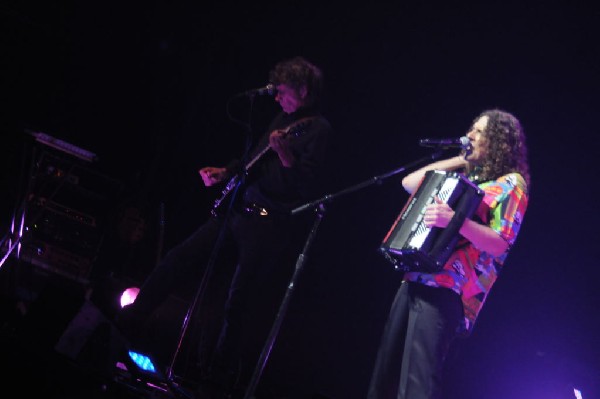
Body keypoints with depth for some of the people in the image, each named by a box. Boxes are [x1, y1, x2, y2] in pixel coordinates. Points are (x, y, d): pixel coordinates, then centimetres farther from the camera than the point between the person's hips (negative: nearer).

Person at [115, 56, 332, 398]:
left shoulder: (319, 129, -9)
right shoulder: (283, 120, 17)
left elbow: (307, 185, -19)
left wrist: (284, 153, -31)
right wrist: (224, 173, 16)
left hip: (271, 225, -8)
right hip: (238, 208, 8)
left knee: (238, 302, -6)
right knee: (179, 259, 5)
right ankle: (125, 323, 16)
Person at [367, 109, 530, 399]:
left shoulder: (510, 184, -2)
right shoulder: (464, 177, 22)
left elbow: (499, 244, -14)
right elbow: (410, 183, 19)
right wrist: (457, 161, 14)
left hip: (445, 291, -8)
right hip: (416, 280, 8)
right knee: (385, 376, 10)